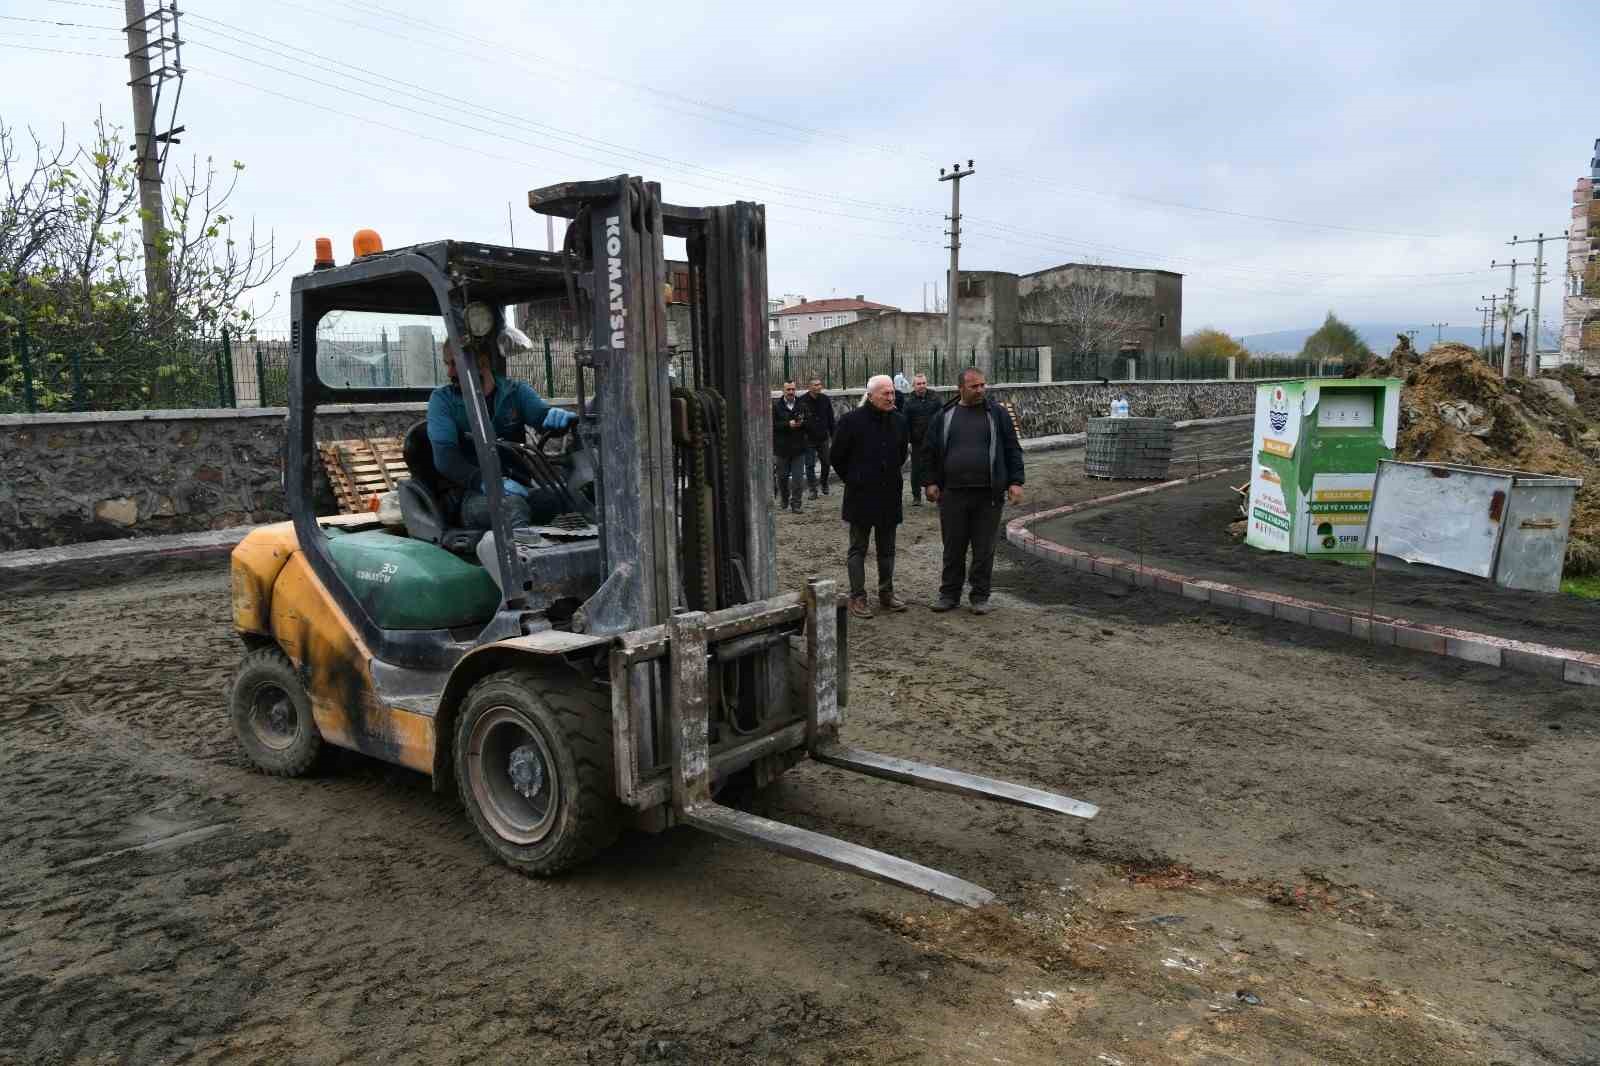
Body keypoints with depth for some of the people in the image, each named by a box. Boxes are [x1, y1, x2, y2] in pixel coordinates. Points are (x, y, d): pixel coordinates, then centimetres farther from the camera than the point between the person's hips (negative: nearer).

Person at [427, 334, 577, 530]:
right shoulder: (442, 399, 6)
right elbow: (445, 458, -7)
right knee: (512, 505, -38)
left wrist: (557, 415, -34)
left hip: (518, 487, 3)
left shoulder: (516, 391, 13)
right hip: (473, 491, -3)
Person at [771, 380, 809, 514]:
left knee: (797, 477, -2)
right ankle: (783, 498, 34)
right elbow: (772, 424, -9)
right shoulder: (776, 405, -2)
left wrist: (802, 423, -14)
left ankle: (795, 504, 4)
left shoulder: (802, 404, 4)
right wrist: (788, 424, -18)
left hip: (798, 447, 1)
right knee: (783, 475, 12)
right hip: (782, 447, -1)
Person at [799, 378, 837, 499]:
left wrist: (833, 436, 8)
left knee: (826, 463, 11)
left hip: (823, 438, 3)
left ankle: (824, 484, 31)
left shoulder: (825, 399, 2)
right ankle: (812, 490, 9)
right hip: (809, 439, -3)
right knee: (810, 465, 1)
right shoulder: (802, 401, -10)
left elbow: (831, 419, 9)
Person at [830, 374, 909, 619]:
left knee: (887, 549, 13)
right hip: (861, 496, -5)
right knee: (858, 549, 3)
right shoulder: (852, 421, -11)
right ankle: (857, 597, 9)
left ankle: (886, 593, 23)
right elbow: (837, 457, -1)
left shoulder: (898, 421, 5)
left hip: (889, 495, 5)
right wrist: (854, 481, 4)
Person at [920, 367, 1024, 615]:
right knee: (953, 547, 8)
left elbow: (1012, 450, 5)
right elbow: (929, 451, 11)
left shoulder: (997, 413, 4)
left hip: (989, 494, -1)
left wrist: (1015, 482, -2)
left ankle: (980, 596, 17)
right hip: (952, 493, 1)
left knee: (984, 549, 5)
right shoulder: (944, 415, 6)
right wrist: (930, 482, 3)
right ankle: (949, 593, 21)